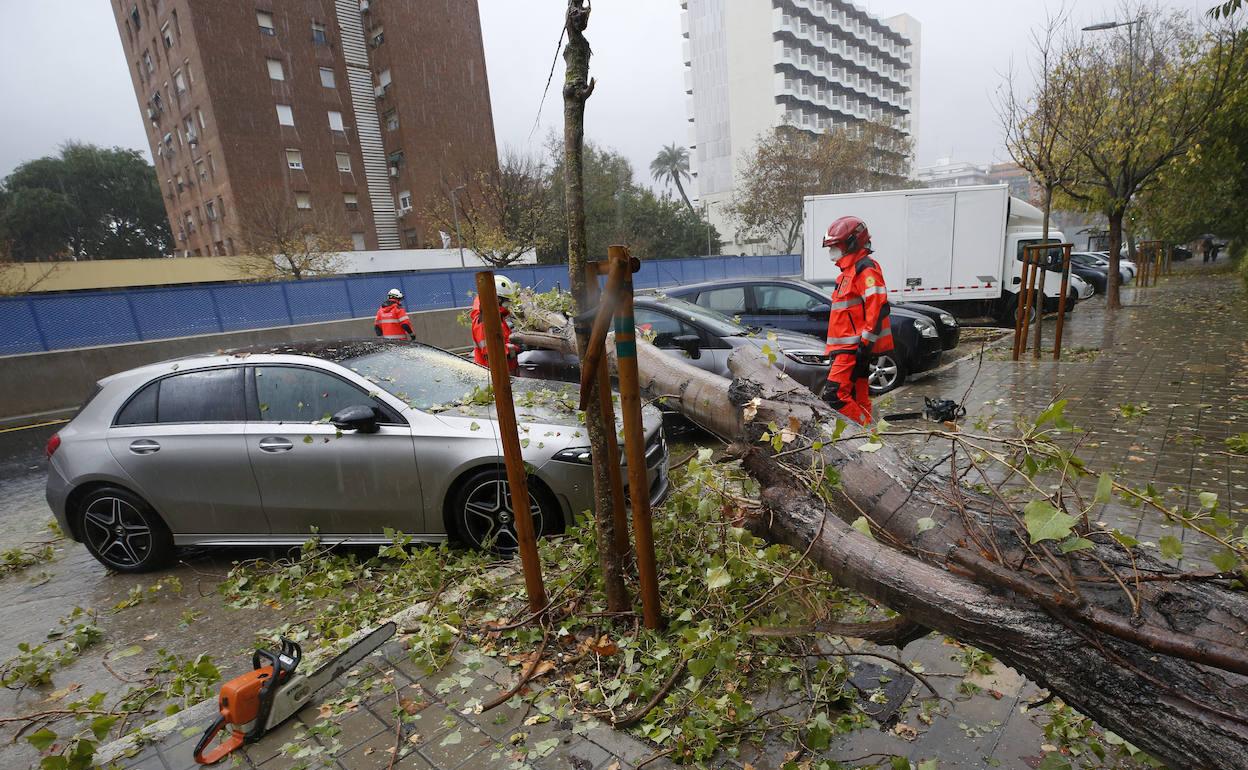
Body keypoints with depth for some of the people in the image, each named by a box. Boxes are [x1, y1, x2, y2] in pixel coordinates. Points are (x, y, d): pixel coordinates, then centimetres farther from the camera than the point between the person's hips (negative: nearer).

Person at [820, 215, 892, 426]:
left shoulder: (865, 268, -9)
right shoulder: (849, 270, 23)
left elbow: (878, 306, -20)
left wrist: (866, 341, -24)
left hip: (856, 346, -10)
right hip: (848, 347, 10)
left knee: (835, 394, -18)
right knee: (857, 398, 12)